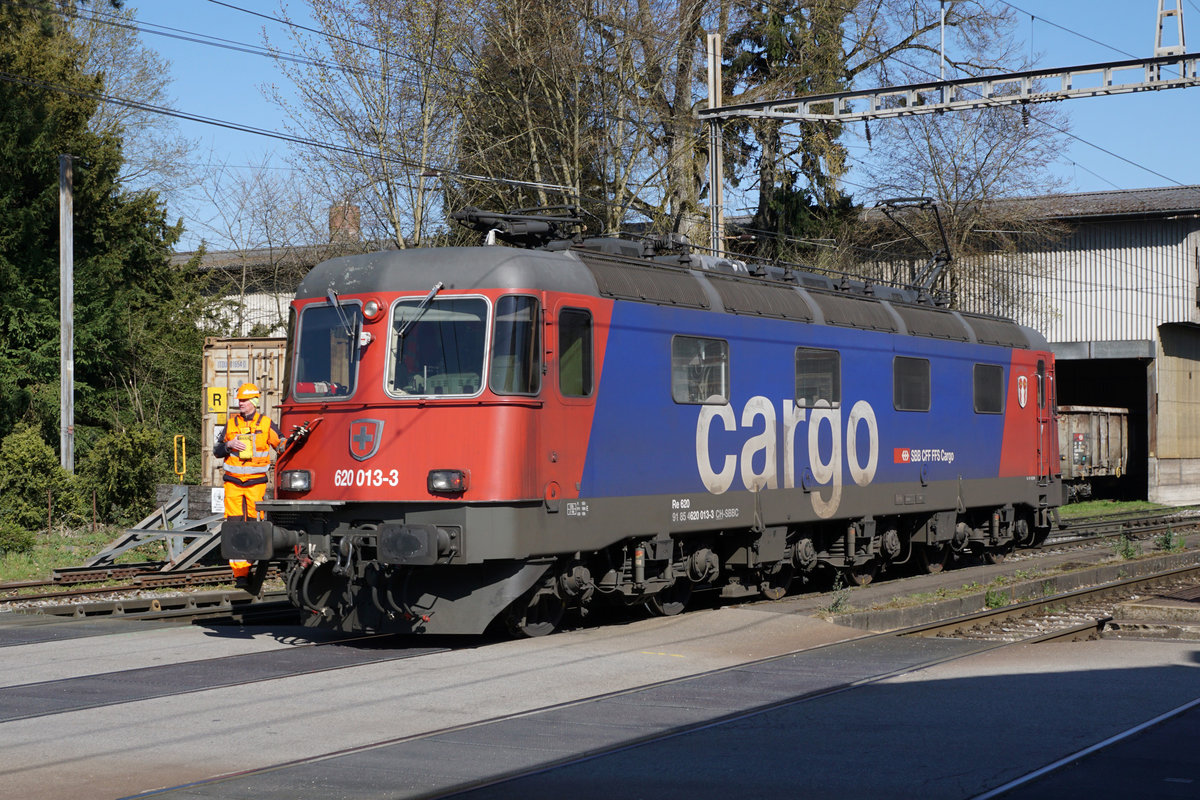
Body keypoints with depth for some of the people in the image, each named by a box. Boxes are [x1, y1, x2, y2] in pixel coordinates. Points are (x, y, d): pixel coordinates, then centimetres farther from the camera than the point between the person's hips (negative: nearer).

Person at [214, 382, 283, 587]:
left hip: (256, 482, -2)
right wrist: (229, 445, -5)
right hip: (233, 482, 2)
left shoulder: (266, 424, 4)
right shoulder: (231, 423, 11)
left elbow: (283, 446, 7)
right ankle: (240, 572, -1)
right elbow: (216, 451, 15)